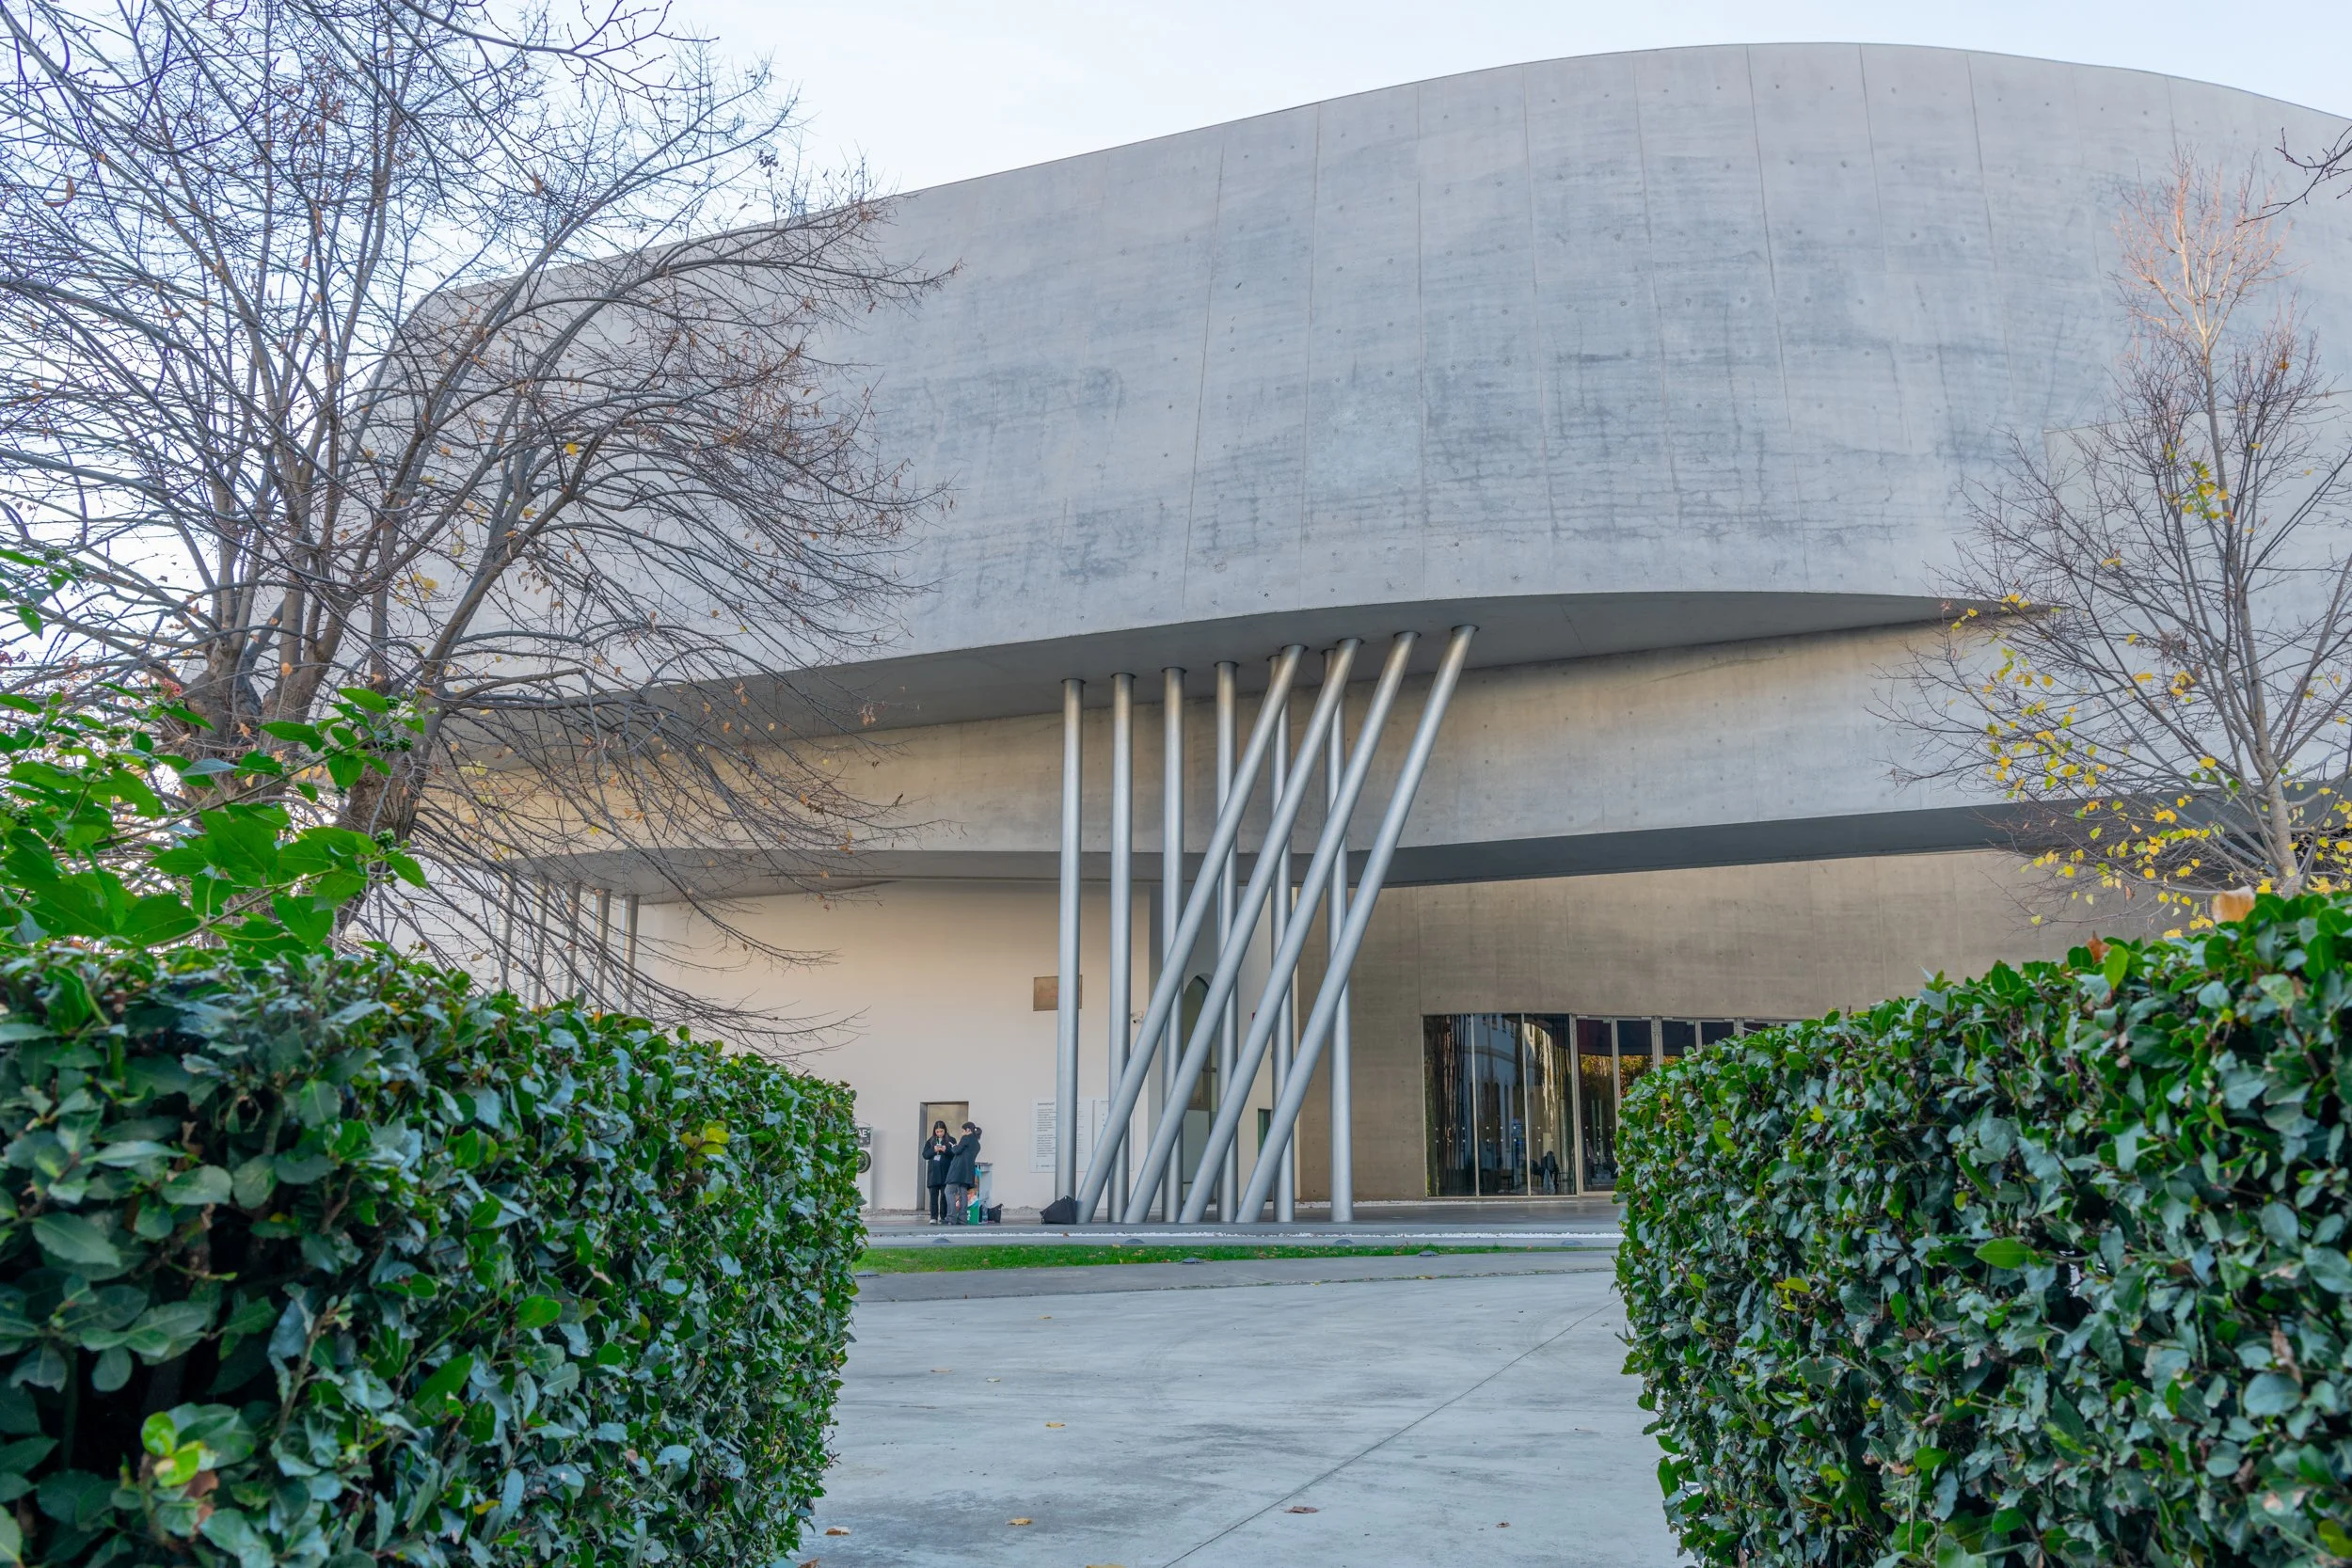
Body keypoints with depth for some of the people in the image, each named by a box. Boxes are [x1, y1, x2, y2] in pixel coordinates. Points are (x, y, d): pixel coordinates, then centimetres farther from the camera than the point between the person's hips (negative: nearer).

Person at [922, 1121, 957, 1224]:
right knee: (933, 1195, -1)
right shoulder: (930, 1141, 12)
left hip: (946, 1172, -2)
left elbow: (955, 1154, 0)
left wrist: (946, 1150, -16)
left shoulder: (951, 1140, 5)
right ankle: (933, 1217, -1)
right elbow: (925, 1154, 7)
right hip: (933, 1172, 2)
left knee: (944, 1195, -3)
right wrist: (933, 1150, -10)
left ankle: (943, 1217, 2)